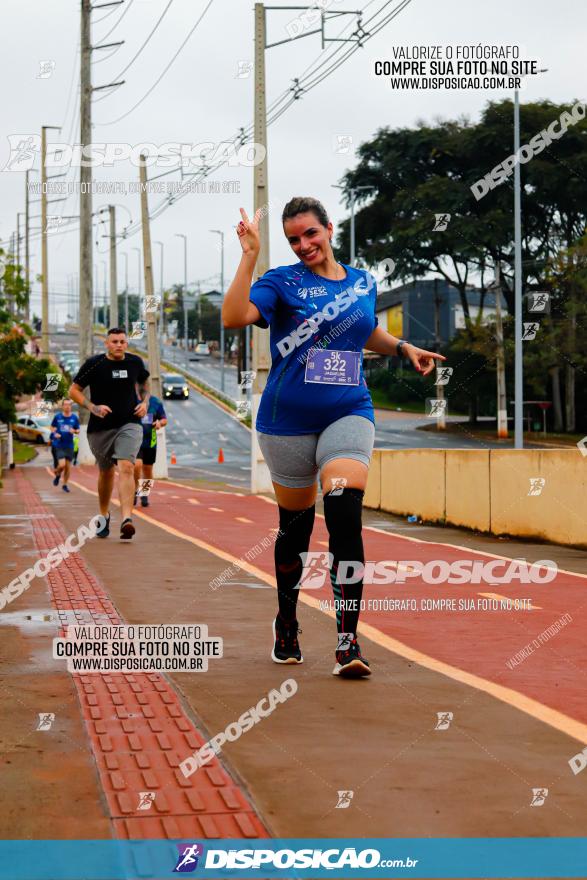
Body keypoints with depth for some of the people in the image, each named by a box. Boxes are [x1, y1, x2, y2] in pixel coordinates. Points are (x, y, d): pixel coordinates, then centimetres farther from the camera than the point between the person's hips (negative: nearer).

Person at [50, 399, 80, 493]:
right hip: (59, 445, -2)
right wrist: (55, 434, -7)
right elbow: (52, 427, 12)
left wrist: (74, 431, -14)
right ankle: (57, 475, 18)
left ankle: (65, 485, 22)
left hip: (69, 445, 2)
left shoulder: (74, 418, 1)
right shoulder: (57, 417, -2)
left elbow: (78, 430, 9)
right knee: (62, 465, -15)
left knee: (68, 466, 5)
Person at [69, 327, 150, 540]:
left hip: (129, 424, 0)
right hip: (100, 427, 0)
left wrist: (145, 402, 4)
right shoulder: (94, 364, -5)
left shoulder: (135, 362, 4)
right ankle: (104, 515, 39)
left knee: (126, 468, -20)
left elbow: (143, 384, 24)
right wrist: (92, 407, -15)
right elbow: (74, 390, 0)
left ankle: (126, 519, -32)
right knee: (106, 472, 14)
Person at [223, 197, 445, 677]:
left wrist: (403, 347, 17)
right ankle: (287, 624, 34)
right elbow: (234, 317, -20)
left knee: (345, 521, -18)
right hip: (288, 418, -1)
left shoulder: (363, 282, 11)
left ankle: (348, 642, -19)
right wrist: (250, 256, -25)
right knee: (295, 527, 10)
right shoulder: (282, 281, -2)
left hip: (349, 413, 1)